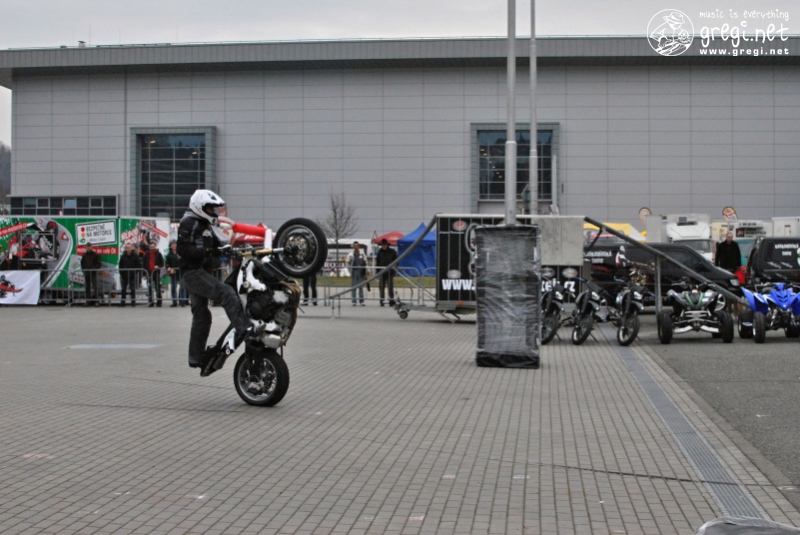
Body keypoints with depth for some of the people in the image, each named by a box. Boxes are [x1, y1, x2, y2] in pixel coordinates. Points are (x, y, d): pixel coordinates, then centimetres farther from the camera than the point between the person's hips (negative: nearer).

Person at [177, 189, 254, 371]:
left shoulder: (205, 225, 23)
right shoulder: (189, 223, -8)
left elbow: (218, 244, 21)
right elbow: (183, 249, -20)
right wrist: (208, 252, -28)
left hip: (202, 272, 11)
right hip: (192, 272, -11)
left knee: (201, 316, 12)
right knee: (226, 292, -26)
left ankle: (197, 357, 18)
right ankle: (243, 329, -38)